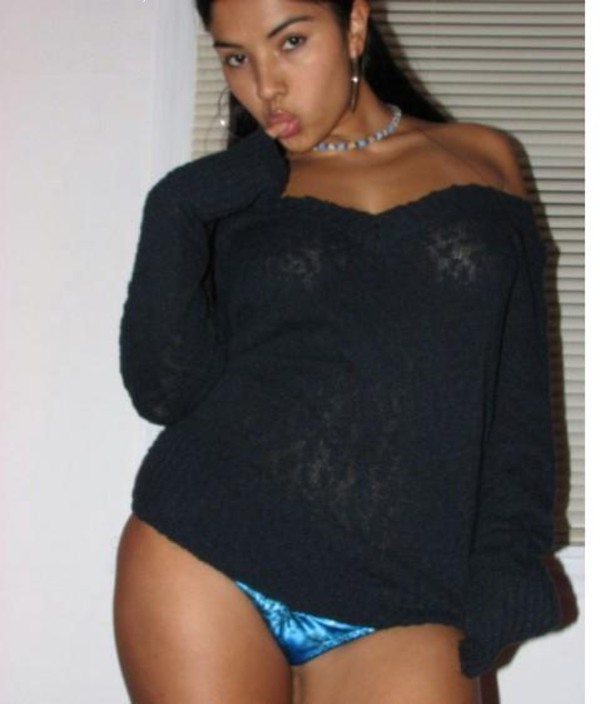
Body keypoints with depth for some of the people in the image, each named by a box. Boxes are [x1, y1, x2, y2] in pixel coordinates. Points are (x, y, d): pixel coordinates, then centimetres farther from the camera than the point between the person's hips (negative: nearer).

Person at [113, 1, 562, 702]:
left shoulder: (484, 160, 9)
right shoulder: (232, 192, 8)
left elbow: (519, 394, 8)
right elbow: (165, 390, -1)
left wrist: (507, 561, -1)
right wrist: (175, 217, -9)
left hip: (403, 604, 0)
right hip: (205, 563, 0)